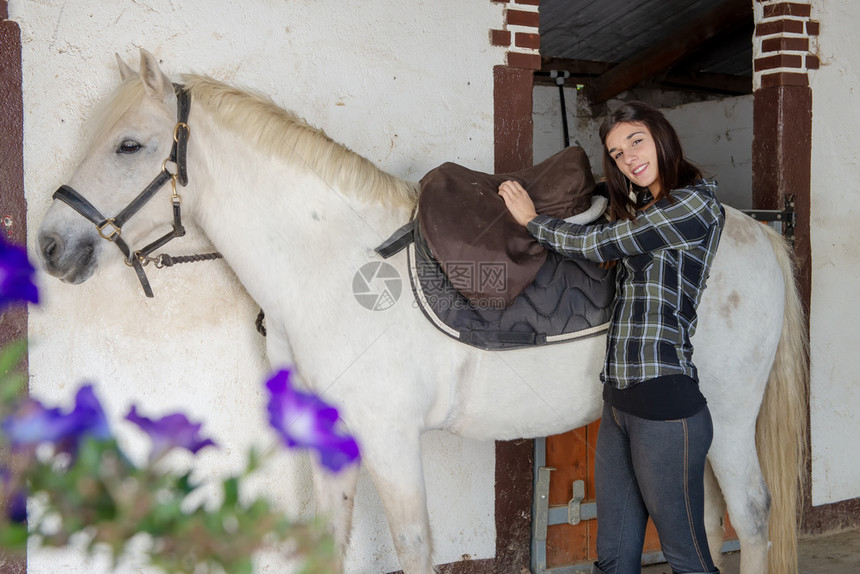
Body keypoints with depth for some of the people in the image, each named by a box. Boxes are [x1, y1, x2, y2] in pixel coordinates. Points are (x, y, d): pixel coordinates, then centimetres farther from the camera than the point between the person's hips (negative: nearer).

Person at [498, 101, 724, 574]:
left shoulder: (695, 204, -9)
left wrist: (532, 220, 7)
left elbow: (593, 244, -8)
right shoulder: (641, 212, 19)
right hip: (618, 402, 8)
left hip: (665, 401, -8)